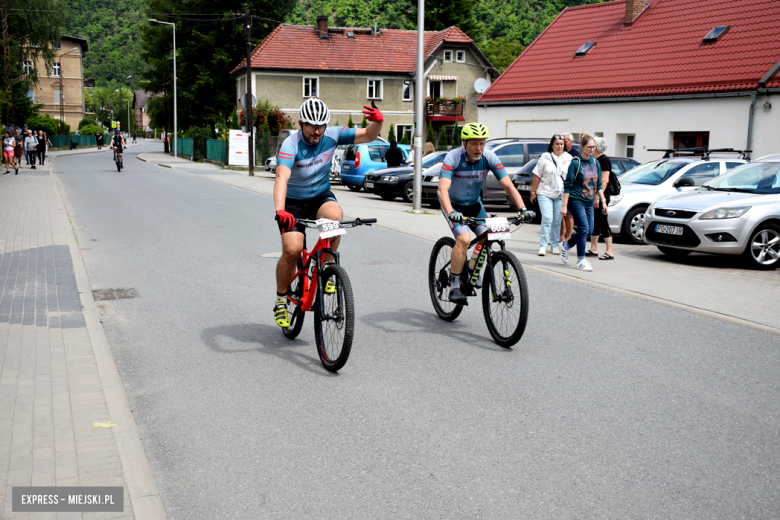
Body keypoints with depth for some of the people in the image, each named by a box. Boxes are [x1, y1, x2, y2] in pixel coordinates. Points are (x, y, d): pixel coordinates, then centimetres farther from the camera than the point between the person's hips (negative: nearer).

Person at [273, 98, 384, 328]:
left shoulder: (332, 135, -12)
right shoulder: (291, 145, -25)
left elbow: (368, 136, -10)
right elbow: (282, 177, -41)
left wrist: (378, 121, -34)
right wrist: (280, 210, -58)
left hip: (321, 195, 3)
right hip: (294, 201, -2)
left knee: (334, 216, -33)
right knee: (292, 249, -20)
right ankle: (281, 299, 5)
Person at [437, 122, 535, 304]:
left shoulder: (489, 158, -17)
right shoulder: (453, 157, -27)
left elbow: (508, 185, -19)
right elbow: (442, 189, -38)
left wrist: (522, 209, -33)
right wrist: (450, 213, -54)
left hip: (474, 203, 4)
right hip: (453, 204, -4)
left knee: (487, 237, -15)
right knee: (464, 238, -26)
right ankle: (454, 287, -17)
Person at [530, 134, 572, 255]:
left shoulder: (569, 159, 8)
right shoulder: (545, 158, 1)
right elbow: (537, 176, 3)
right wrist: (533, 191, 1)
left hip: (561, 194, 3)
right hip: (545, 193, -2)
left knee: (557, 221, 6)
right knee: (547, 219, -12)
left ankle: (554, 245, 18)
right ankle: (542, 246, -8)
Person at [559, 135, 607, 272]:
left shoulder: (595, 162, 9)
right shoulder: (575, 163, -9)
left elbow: (599, 184, 17)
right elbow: (567, 185, -9)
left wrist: (603, 201, 10)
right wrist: (564, 206, -13)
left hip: (589, 202, 7)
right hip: (576, 201, -7)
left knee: (589, 231, 6)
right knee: (584, 229, -11)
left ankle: (566, 245, 29)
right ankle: (581, 260, 1)